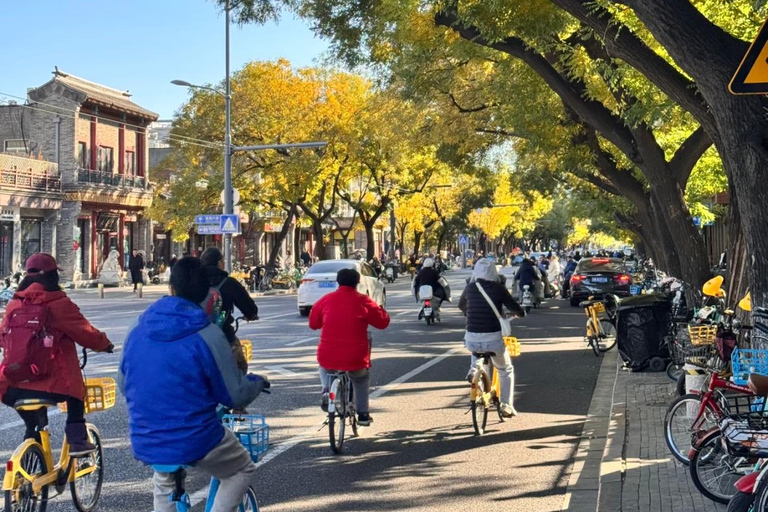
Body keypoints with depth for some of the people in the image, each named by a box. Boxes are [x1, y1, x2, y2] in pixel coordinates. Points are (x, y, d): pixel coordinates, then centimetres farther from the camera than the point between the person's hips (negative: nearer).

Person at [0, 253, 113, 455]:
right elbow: (85, 333, -1)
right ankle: (77, 439, 17)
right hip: (52, 386, -4)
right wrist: (105, 344, 19)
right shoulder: (59, 304, -5)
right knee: (75, 391, 28)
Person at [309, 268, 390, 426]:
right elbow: (383, 322, 5)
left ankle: (326, 391, 12)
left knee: (325, 369, 37)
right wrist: (379, 309, 26)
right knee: (362, 378, 31)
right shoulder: (364, 301, -4)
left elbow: (313, 324, 13)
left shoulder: (325, 300, 1)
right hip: (355, 359, -1)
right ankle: (363, 414, 29)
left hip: (328, 359, 1)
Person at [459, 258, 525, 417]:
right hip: (493, 339, -2)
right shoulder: (498, 288, -3)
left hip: (472, 340, 2)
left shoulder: (470, 288, 5)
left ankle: (474, 369, 18)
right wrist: (520, 313, 23)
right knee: (506, 370, 24)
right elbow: (518, 311, 0)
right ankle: (506, 406, 16)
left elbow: (461, 306, 25)